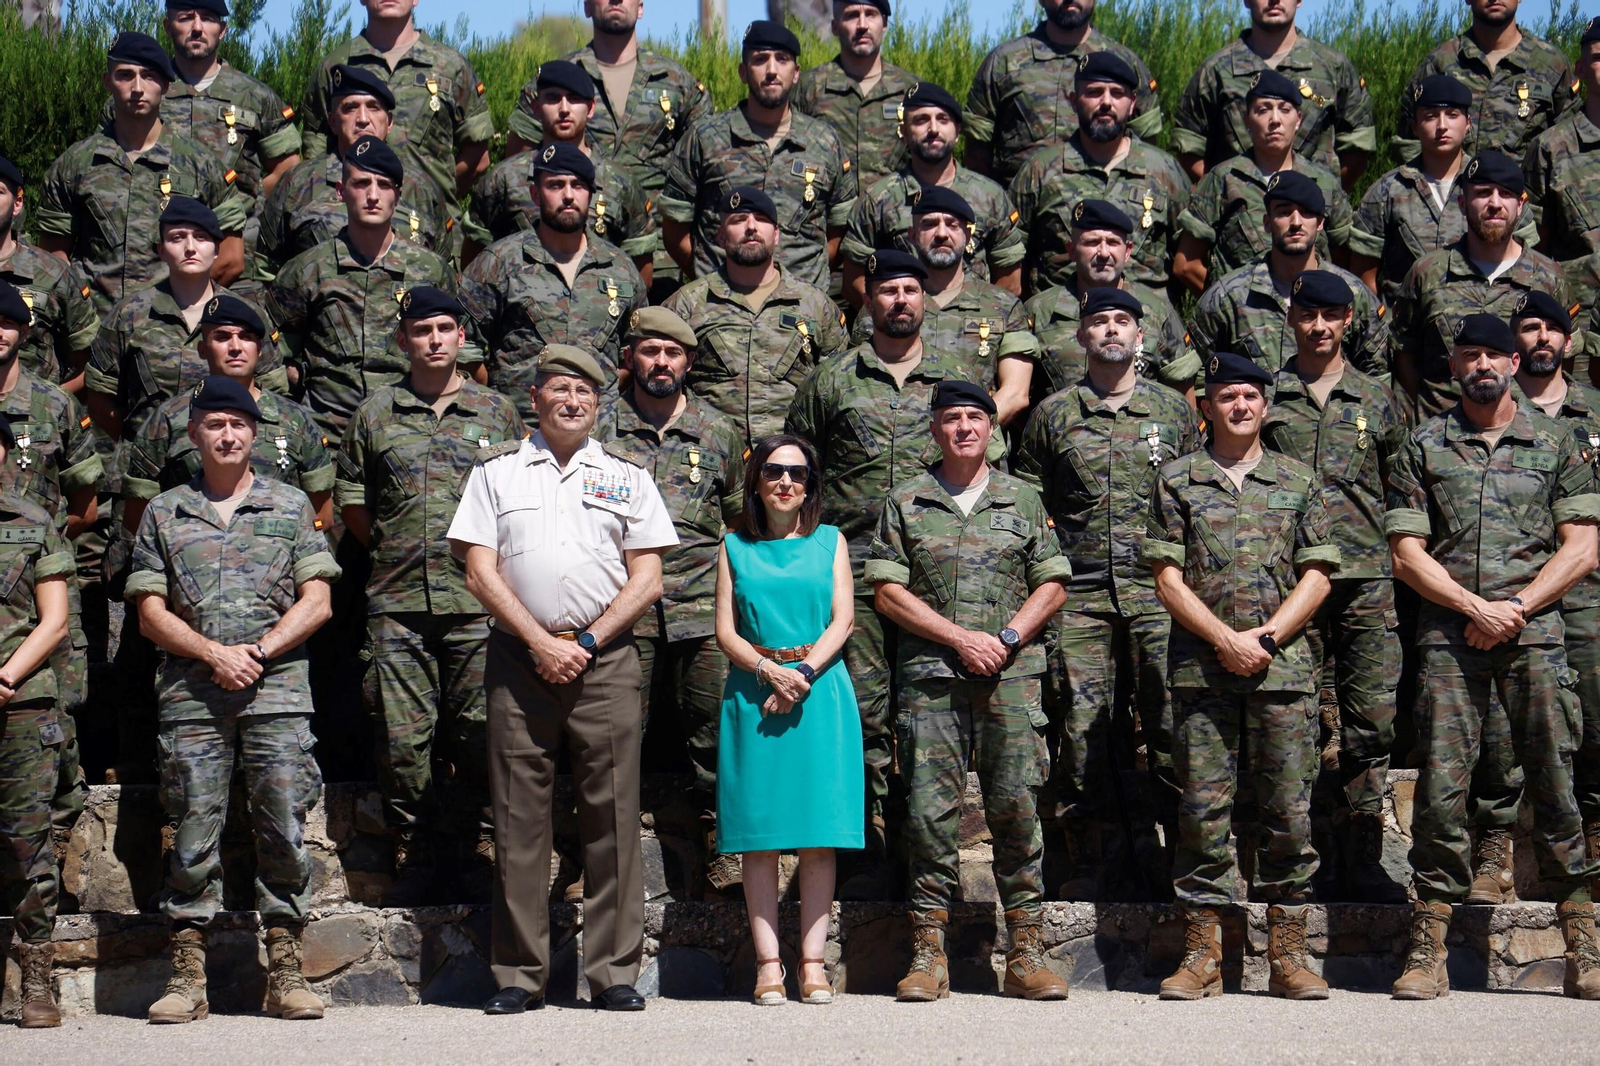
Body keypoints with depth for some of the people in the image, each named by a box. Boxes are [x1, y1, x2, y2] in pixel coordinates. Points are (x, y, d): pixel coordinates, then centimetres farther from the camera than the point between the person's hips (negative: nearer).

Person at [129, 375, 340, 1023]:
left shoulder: (290, 506, 12)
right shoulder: (164, 513, 13)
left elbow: (316, 601, 6)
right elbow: (151, 611, 8)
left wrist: (259, 652, -8)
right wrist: (213, 654, -7)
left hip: (278, 689, 0)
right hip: (190, 695, 0)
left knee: (283, 828, -3)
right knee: (194, 830, -1)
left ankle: (285, 972, 1)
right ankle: (187, 975, 2)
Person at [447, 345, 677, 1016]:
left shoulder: (627, 479, 14)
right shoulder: (496, 471, 12)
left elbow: (647, 579, 7)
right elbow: (481, 570, 4)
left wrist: (586, 643, -5)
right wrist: (540, 643, -7)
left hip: (605, 658, 0)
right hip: (519, 658, 0)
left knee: (611, 815, -3)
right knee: (519, 817, -1)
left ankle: (614, 973, 2)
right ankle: (519, 977, 4)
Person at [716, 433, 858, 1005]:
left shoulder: (830, 542, 12)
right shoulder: (735, 548, 12)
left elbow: (842, 621, 3)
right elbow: (726, 631, 5)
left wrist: (803, 674, -12)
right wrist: (771, 672, -13)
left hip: (821, 693, 0)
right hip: (753, 694, 0)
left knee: (819, 838, -3)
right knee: (760, 837, -3)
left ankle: (812, 961, 0)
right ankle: (768, 963, -1)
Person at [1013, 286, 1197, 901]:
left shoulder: (1173, 410, 12)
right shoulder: (1053, 413, 12)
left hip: (1159, 592, 0)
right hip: (1079, 595, 1)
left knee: (1172, 723, -6)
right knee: (1081, 728, -1)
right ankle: (1098, 865, 6)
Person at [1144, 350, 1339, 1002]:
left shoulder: (1298, 483, 12)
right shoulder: (1177, 481, 9)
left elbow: (1316, 577, 7)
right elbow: (1169, 579, 3)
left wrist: (1264, 637, -7)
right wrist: (1224, 639, -10)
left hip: (1283, 665, 1)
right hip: (1201, 668, -1)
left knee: (1288, 810, 0)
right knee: (1203, 809, -2)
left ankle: (1287, 957, 5)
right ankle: (1202, 957, 3)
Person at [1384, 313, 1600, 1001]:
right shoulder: (1423, 448, 10)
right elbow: (1407, 554, 5)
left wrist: (1516, 608, -7)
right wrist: (1477, 607, -8)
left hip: (1534, 633, 0)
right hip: (1449, 633, 0)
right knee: (1441, 784, -4)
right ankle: (1429, 949, -1)